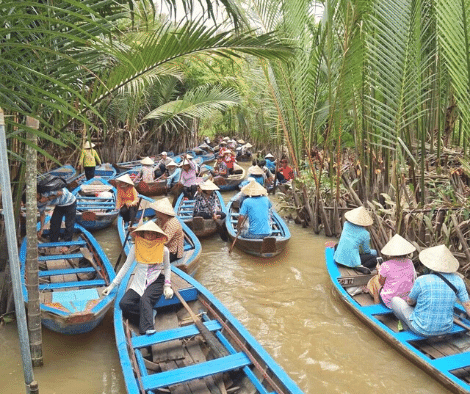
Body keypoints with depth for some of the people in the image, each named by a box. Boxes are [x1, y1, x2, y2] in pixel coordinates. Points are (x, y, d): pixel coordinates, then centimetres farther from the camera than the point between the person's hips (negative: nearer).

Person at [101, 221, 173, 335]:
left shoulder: (163, 250, -3)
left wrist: (167, 286, 0)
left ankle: (146, 331, -38)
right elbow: (126, 266, 5)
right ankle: (150, 314, -14)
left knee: (145, 299, -33)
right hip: (139, 281, 3)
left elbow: (167, 268, 12)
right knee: (124, 303, -21)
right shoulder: (136, 247, -1)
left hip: (156, 280, -3)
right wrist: (112, 285, 2)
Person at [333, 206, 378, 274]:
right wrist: (373, 251, 27)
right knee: (375, 258, 7)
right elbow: (366, 251, 4)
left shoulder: (346, 224, 2)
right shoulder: (365, 234, -10)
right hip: (351, 261, -5)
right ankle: (360, 267, -14)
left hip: (338, 258, 5)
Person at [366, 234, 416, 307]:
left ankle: (376, 301, 26)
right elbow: (413, 280, 3)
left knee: (374, 279, 20)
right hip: (407, 298, 5)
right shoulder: (409, 263, -9)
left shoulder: (386, 265, -22)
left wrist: (378, 270, 10)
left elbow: (381, 282, -7)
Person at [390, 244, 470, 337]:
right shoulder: (457, 280, -12)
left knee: (395, 300, 16)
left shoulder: (422, 281, -24)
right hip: (446, 329, 5)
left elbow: (409, 301, -7)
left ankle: (408, 329, 32)